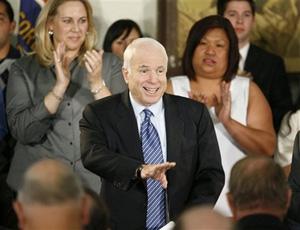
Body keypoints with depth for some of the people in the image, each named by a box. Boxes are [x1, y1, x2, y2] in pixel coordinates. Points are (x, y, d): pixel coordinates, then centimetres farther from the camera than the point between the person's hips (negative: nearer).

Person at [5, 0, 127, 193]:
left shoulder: (109, 64, 4)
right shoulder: (24, 69, 2)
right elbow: (22, 132, -10)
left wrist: (97, 83, -18)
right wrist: (60, 86, -19)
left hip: (97, 184, 0)